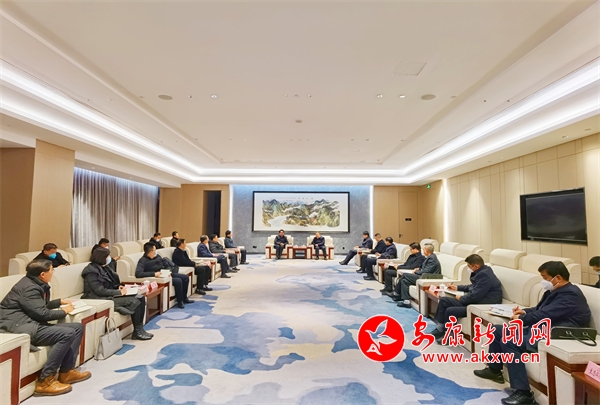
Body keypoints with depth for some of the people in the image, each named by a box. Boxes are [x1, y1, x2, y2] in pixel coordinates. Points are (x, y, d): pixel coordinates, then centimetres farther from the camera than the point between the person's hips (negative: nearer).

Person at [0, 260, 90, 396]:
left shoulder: (37, 284, 14)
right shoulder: (29, 288, -17)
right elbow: (42, 313, -21)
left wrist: (60, 302, 21)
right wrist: (64, 311, -6)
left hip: (32, 322, 10)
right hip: (19, 325, -10)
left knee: (78, 327, 2)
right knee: (67, 334, -27)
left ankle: (66, 372, 3)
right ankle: (44, 381, -18)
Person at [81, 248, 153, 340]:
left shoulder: (104, 267, 13)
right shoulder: (91, 271, -14)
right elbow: (100, 291, -21)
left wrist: (118, 287, 1)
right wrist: (119, 292, -19)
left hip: (111, 295, 9)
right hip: (102, 300, -9)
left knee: (141, 298, -8)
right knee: (134, 301, -22)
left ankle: (140, 329, -6)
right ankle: (137, 332, -8)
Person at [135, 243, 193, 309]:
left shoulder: (157, 256, 5)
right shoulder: (143, 261, -17)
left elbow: (166, 265, 17)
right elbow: (138, 274, -32)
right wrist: (154, 274, -34)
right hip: (158, 278, -8)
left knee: (185, 277, 6)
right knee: (178, 281, -26)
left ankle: (184, 298, 21)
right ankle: (180, 302, -8)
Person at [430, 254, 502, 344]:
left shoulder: (485, 275, -25)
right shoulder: (482, 272, 8)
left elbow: (474, 296, -26)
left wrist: (460, 299, -9)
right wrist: (457, 288, 25)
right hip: (474, 301, 11)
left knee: (450, 311, -20)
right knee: (443, 300, 6)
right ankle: (439, 328, 11)